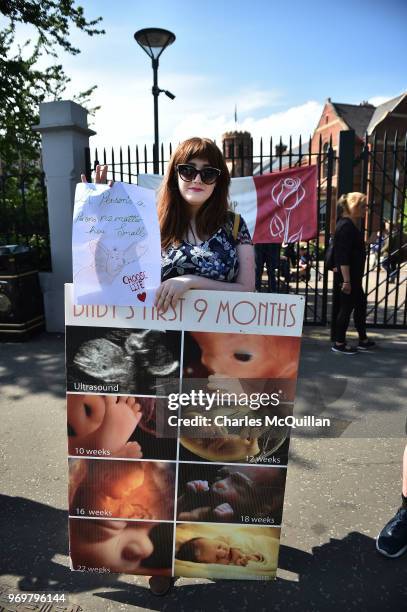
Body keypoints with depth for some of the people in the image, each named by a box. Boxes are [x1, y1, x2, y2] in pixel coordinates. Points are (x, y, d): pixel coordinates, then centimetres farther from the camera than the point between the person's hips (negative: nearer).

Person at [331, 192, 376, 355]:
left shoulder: (351, 224, 13)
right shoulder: (346, 226, -18)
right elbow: (343, 256, -24)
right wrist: (346, 280, -26)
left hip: (354, 274, 10)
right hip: (349, 275, -10)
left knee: (361, 304, 17)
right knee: (347, 307, -2)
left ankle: (363, 340, 29)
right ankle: (339, 343, 9)